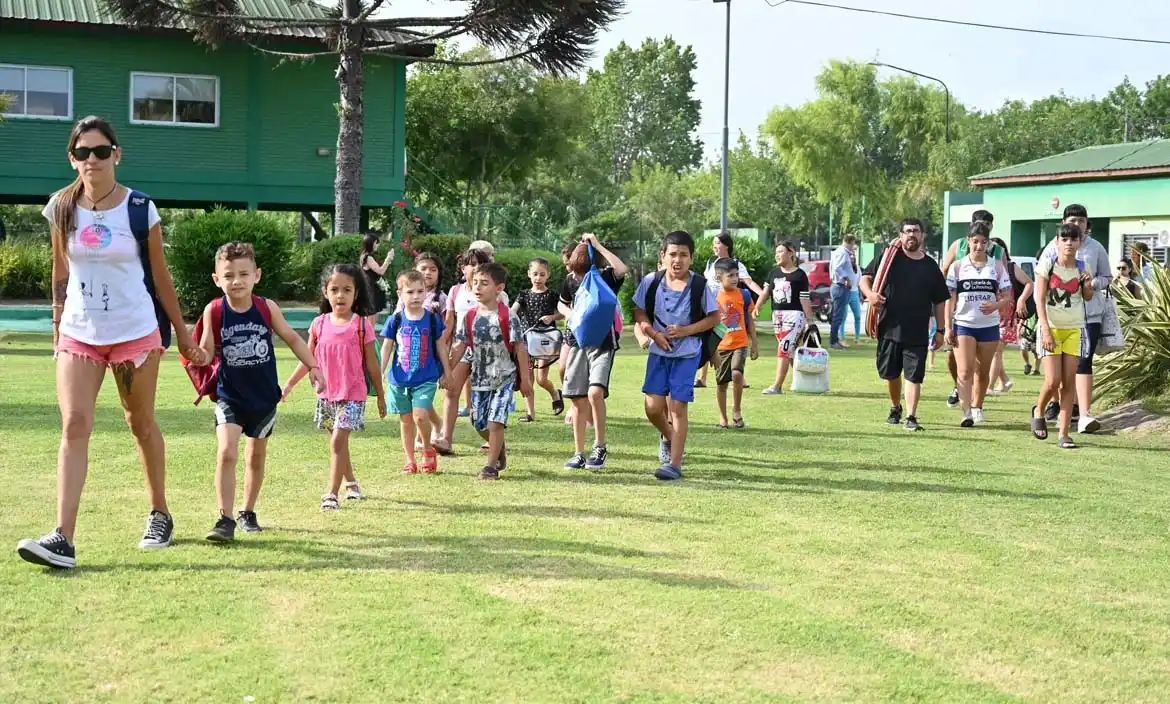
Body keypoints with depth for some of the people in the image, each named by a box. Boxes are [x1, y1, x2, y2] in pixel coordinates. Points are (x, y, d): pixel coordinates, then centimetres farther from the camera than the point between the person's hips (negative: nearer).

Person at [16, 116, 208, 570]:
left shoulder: (140, 208, -7)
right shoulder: (61, 208, 0)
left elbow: (159, 275, 2)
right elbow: (60, 272, 10)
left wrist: (182, 334, 6)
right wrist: (57, 328, 11)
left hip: (136, 332, -2)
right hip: (78, 334, 2)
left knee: (141, 424, 11)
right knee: (74, 427, -10)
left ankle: (160, 514, 29)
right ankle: (63, 538, -15)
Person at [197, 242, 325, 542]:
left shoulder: (267, 308, -9)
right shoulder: (214, 311, -12)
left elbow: (292, 338, 4)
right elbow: (207, 352, -7)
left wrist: (313, 367, 2)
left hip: (264, 397, 2)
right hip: (230, 396, -2)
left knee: (256, 458, 15)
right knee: (226, 454, -16)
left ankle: (248, 512, 32)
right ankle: (225, 519, -11)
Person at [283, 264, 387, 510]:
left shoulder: (361, 325, -7)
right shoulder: (319, 324, 1)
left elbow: (371, 362, 0)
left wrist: (381, 396, 4)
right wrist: (289, 385, 2)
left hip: (352, 394, -4)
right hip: (326, 394, 4)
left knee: (337, 441, -14)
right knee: (338, 442, 17)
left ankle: (332, 494, -12)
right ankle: (351, 483, 37)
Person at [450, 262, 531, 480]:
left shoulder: (507, 317, -10)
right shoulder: (469, 317, 2)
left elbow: (519, 348, -7)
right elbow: (460, 347, 6)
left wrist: (525, 378, -8)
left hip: (504, 378, -5)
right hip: (479, 378, 5)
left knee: (495, 421, -10)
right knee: (479, 423, 10)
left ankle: (491, 465, 3)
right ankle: (500, 449, 37)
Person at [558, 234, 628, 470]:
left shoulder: (606, 277, -11)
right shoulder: (571, 280, 1)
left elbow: (622, 269, -35)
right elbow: (562, 304, 20)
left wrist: (597, 246, -28)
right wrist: (571, 314, -3)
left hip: (603, 344, -5)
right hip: (578, 342, 5)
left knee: (595, 392, -23)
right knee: (578, 400, 5)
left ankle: (600, 447, -8)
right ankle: (579, 453, 15)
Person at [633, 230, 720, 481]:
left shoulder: (700, 285, -10)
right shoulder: (651, 282, -5)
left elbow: (714, 317, -2)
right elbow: (639, 312, 6)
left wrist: (686, 330, -14)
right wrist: (654, 333, -11)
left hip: (687, 354, -2)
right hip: (659, 351, 3)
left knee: (677, 407, -5)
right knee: (653, 407, 0)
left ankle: (675, 464, 1)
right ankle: (668, 437, 33)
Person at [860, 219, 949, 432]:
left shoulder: (931, 267, 6)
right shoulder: (888, 257, 2)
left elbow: (940, 301, 11)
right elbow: (865, 278, 3)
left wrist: (940, 330, 7)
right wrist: (869, 293, -19)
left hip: (918, 333, 0)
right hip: (889, 328, 0)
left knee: (914, 376, -6)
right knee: (890, 373, 12)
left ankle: (911, 417, -4)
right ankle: (895, 408, 35)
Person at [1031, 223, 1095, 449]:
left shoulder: (1083, 266, 2)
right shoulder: (1047, 264, -7)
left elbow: (1088, 298, 15)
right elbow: (1040, 300, -8)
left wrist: (1088, 286, -8)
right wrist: (1046, 331, -17)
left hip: (1075, 329, 3)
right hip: (1051, 327, -3)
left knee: (1069, 381, 0)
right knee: (1053, 381, -8)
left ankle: (1064, 434, 4)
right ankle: (1038, 412, 23)